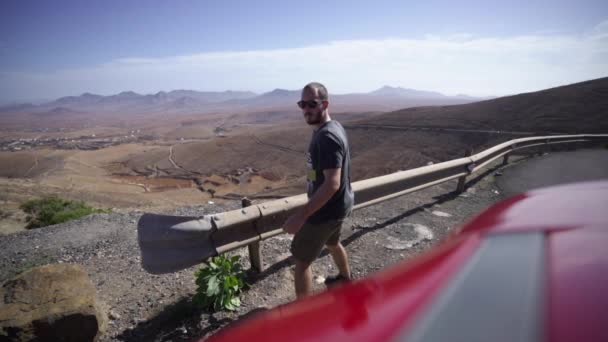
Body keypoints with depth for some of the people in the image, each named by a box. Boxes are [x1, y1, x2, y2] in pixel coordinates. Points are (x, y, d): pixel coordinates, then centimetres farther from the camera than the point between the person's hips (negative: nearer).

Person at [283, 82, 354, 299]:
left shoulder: (327, 137, -27)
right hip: (337, 204, 10)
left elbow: (332, 183, -33)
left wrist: (301, 215, -36)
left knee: (301, 260, 2)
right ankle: (346, 278, 56)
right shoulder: (331, 128, 5)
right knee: (332, 243, 32)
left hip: (327, 209, -10)